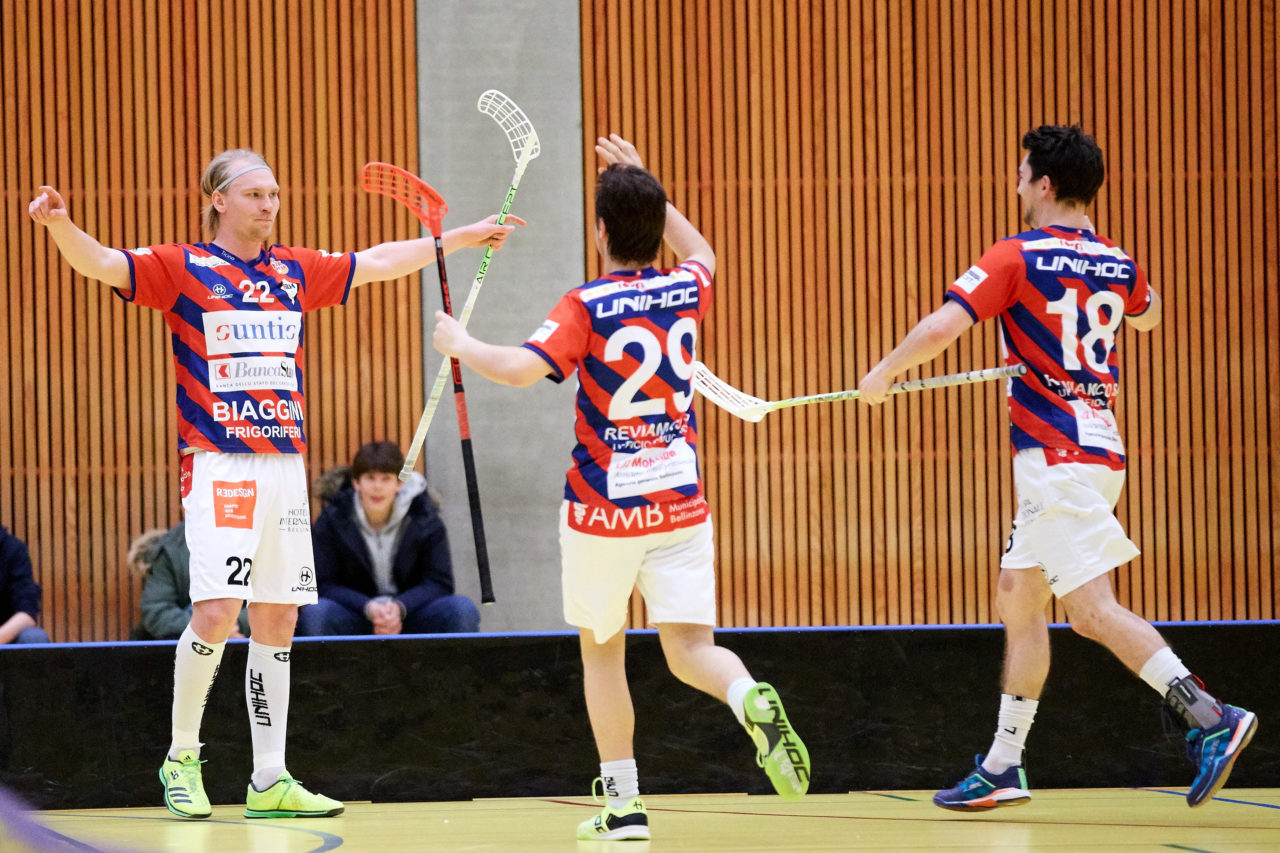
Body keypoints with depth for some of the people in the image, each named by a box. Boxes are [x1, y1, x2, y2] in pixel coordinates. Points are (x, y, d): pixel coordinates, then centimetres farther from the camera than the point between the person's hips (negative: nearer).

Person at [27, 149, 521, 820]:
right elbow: (99, 264, -12)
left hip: (285, 462, 5)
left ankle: (269, 781, 10)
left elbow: (377, 263, 27)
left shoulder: (296, 271, 15)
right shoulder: (182, 268, 0)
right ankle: (181, 758, 3)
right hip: (217, 464, -5)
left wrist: (462, 238, 32)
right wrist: (61, 224, -33)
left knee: (278, 620, 4)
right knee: (216, 613, -16)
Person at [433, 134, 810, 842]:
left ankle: (623, 804, 13)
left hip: (603, 508, -3)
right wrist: (641, 181, 31)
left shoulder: (588, 307, -12)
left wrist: (461, 346, -7)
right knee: (690, 649, 0)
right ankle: (752, 701, -34)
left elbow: (522, 368, -26)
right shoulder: (685, 292, 3)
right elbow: (701, 253, 29)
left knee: (601, 650, 14)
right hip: (679, 499, 3)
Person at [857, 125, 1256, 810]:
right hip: (1098, 451, 8)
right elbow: (1146, 313, 33)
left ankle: (1209, 719, -25)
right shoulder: (1118, 266, 10)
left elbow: (942, 328, -18)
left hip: (1055, 456, -8)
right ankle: (1002, 767, 17)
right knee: (1016, 596, 15)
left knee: (1093, 610, -14)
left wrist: (882, 375, -2)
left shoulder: (1017, 258, -10)